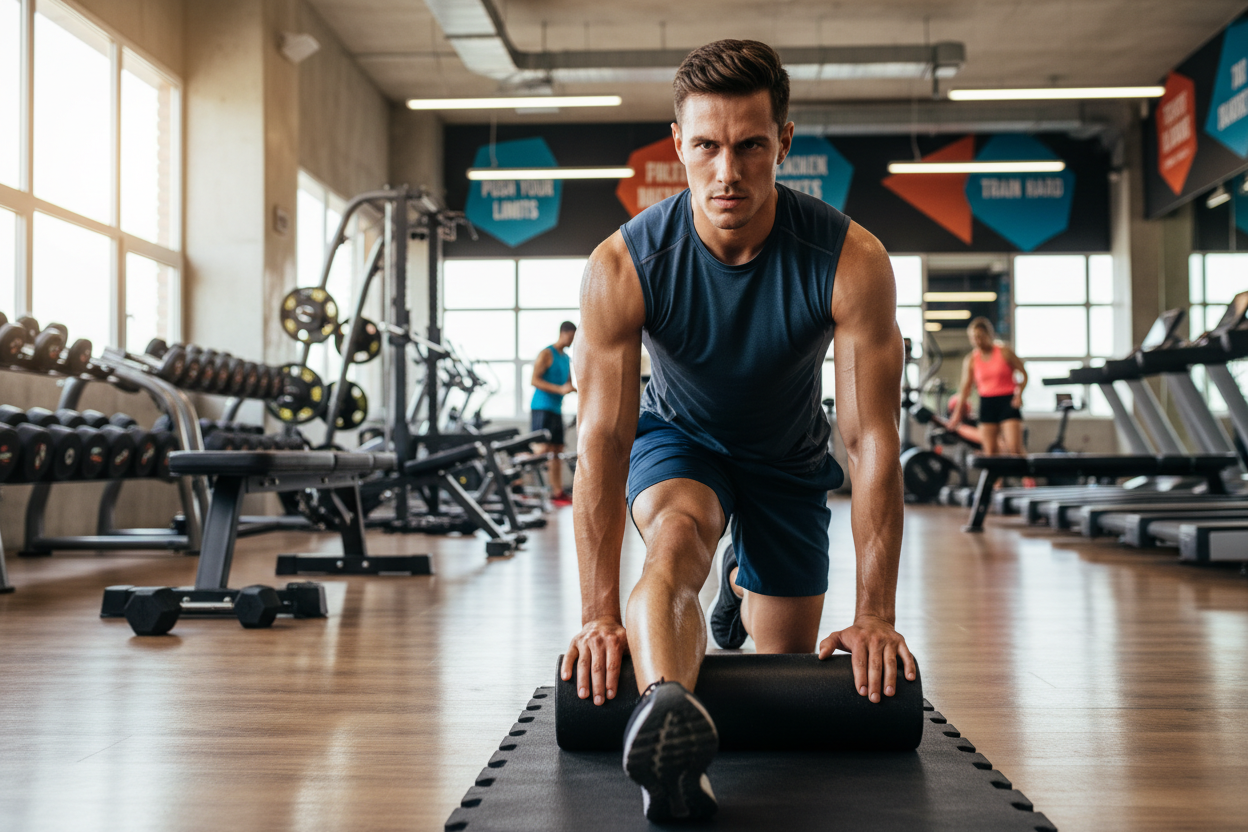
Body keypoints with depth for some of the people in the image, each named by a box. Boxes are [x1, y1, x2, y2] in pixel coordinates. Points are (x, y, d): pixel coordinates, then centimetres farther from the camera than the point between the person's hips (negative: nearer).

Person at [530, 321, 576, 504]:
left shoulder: (566, 359, 19)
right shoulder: (547, 354, -6)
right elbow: (535, 380, -15)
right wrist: (560, 389, -22)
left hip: (556, 409, 8)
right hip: (542, 407, -8)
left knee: (557, 451, 6)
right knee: (543, 448, -15)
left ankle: (558, 492, 8)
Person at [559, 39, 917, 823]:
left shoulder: (851, 260, -31)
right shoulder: (623, 265, -30)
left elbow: (874, 440, -30)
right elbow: (602, 437, -29)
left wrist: (875, 614, -31)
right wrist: (600, 613, -31)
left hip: (790, 457, 2)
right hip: (678, 438, -1)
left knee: (787, 666, 13)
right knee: (677, 536, -37)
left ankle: (743, 585, 47)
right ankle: (668, 714, -58)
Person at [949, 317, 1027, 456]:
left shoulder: (1004, 352, -2)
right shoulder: (971, 360, 4)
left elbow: (1023, 374, 5)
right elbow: (965, 387, 8)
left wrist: (1019, 394, -10)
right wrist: (958, 413, 6)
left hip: (1007, 401, -3)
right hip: (987, 402, 3)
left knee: (1014, 448, -13)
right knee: (989, 451, 0)